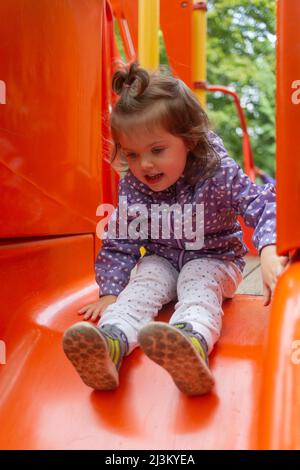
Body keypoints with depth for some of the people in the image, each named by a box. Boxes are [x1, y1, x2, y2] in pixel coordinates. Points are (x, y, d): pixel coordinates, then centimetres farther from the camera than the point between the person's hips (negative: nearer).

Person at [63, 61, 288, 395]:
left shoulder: (218, 173, -21)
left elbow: (262, 205, -23)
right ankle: (111, 342, -58)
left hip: (213, 258, -3)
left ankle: (193, 342, -70)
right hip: (161, 258, 3)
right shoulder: (131, 186, -13)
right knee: (144, 282, -28)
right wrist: (110, 293, -18)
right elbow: (118, 243, -8)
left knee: (198, 284, -34)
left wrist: (270, 253, -42)